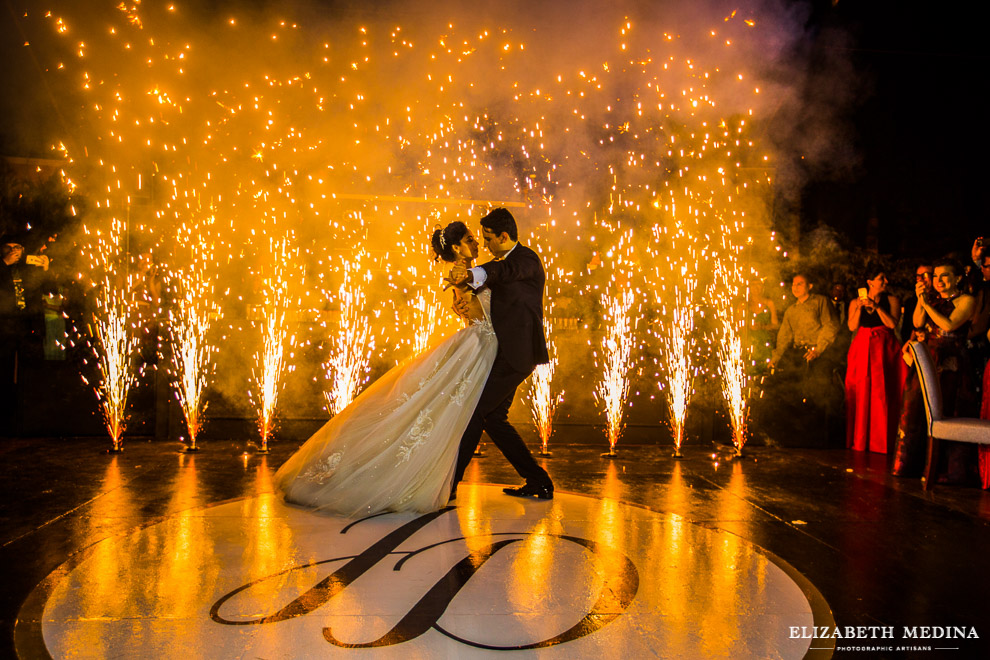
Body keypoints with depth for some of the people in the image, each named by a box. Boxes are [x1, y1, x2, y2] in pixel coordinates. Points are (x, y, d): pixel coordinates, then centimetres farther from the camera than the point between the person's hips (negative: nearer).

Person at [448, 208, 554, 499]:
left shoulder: (527, 259, -11)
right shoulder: (507, 261, 21)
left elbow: (501, 271, -34)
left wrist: (471, 275, -54)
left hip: (516, 353, -10)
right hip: (509, 353, 10)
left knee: (475, 411, -8)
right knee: (493, 417, 11)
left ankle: (448, 483, 1)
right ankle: (537, 480, 17)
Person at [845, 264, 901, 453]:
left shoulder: (892, 300, 8)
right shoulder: (856, 302, 12)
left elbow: (892, 323, -6)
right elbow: (852, 326, 1)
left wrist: (876, 306, -11)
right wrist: (860, 307, -9)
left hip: (884, 350, -1)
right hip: (861, 350, 1)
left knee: (882, 395, -8)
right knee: (860, 395, -2)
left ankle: (880, 442, -2)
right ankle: (859, 443, 4)